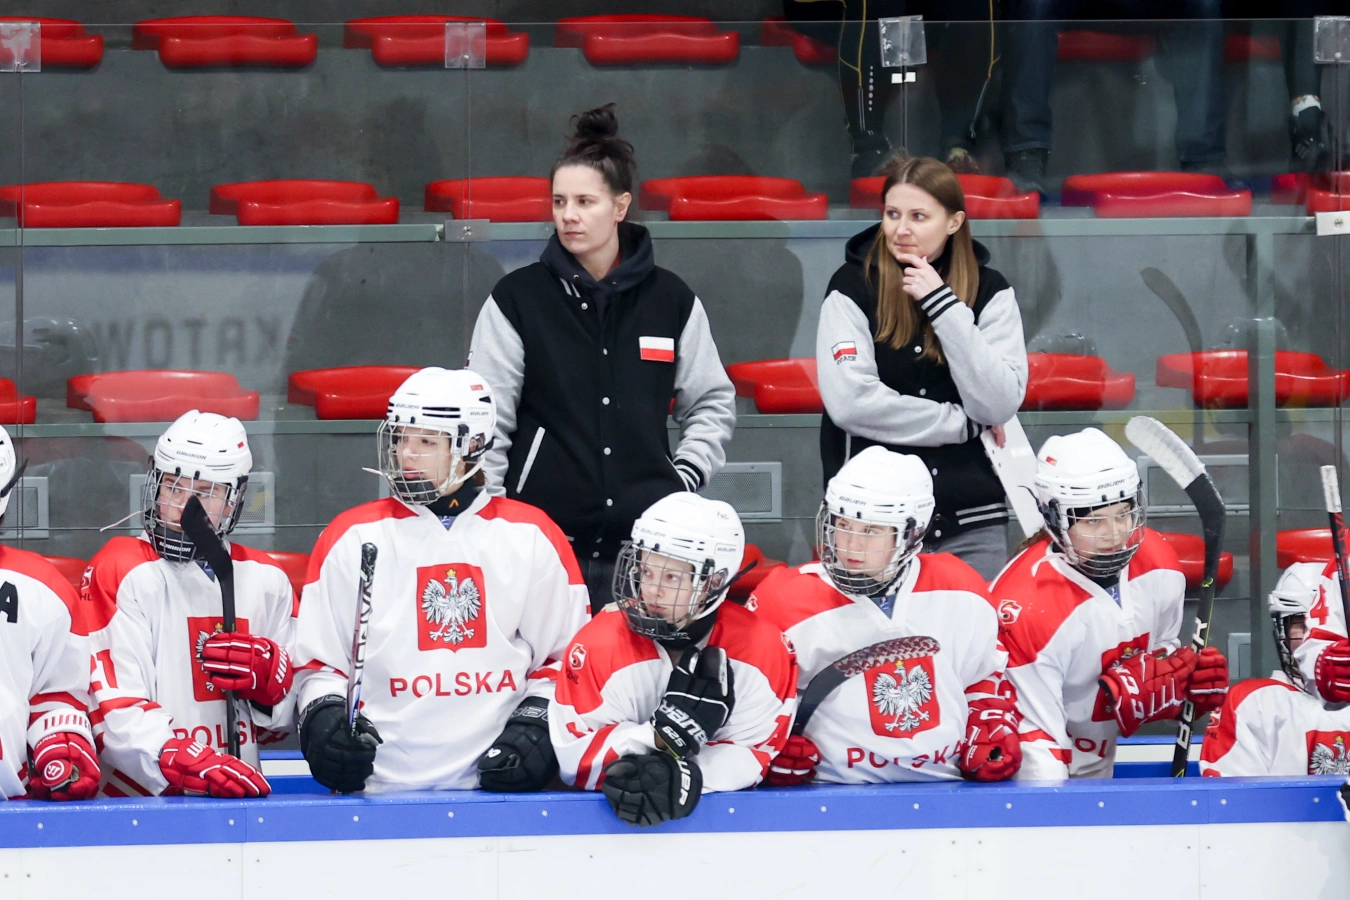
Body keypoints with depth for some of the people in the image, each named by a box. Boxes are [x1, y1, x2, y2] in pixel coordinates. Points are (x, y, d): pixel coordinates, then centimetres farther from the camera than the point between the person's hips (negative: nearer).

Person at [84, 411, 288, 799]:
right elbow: (115, 712, -11)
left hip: (239, 804, 4)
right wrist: (194, 766, -24)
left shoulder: (267, 580, 15)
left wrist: (269, 675, 0)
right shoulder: (121, 573, 0)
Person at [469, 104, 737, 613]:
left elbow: (713, 401, 19)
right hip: (545, 531, -1)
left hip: (646, 533, 2)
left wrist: (686, 476, 7)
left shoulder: (670, 300, 8)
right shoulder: (517, 299, 3)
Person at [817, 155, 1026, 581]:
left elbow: (998, 405, -7)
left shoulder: (990, 291, 5)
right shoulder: (853, 287, -1)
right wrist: (961, 423, -8)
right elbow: (849, 401, -13)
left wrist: (944, 306, -13)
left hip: (974, 524, 2)